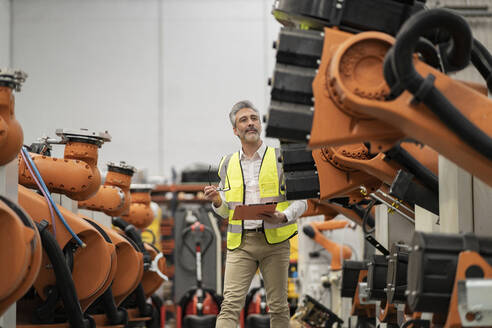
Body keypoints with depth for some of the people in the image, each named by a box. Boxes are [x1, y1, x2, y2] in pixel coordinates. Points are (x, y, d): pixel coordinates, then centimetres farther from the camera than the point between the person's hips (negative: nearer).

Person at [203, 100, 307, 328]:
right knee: (230, 304, -10)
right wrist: (217, 201, -3)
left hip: (274, 239, -1)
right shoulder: (228, 164, 13)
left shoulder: (280, 158, 5)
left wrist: (282, 217, -17)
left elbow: (301, 200, 3)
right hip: (240, 242, 1)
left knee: (278, 306, 3)